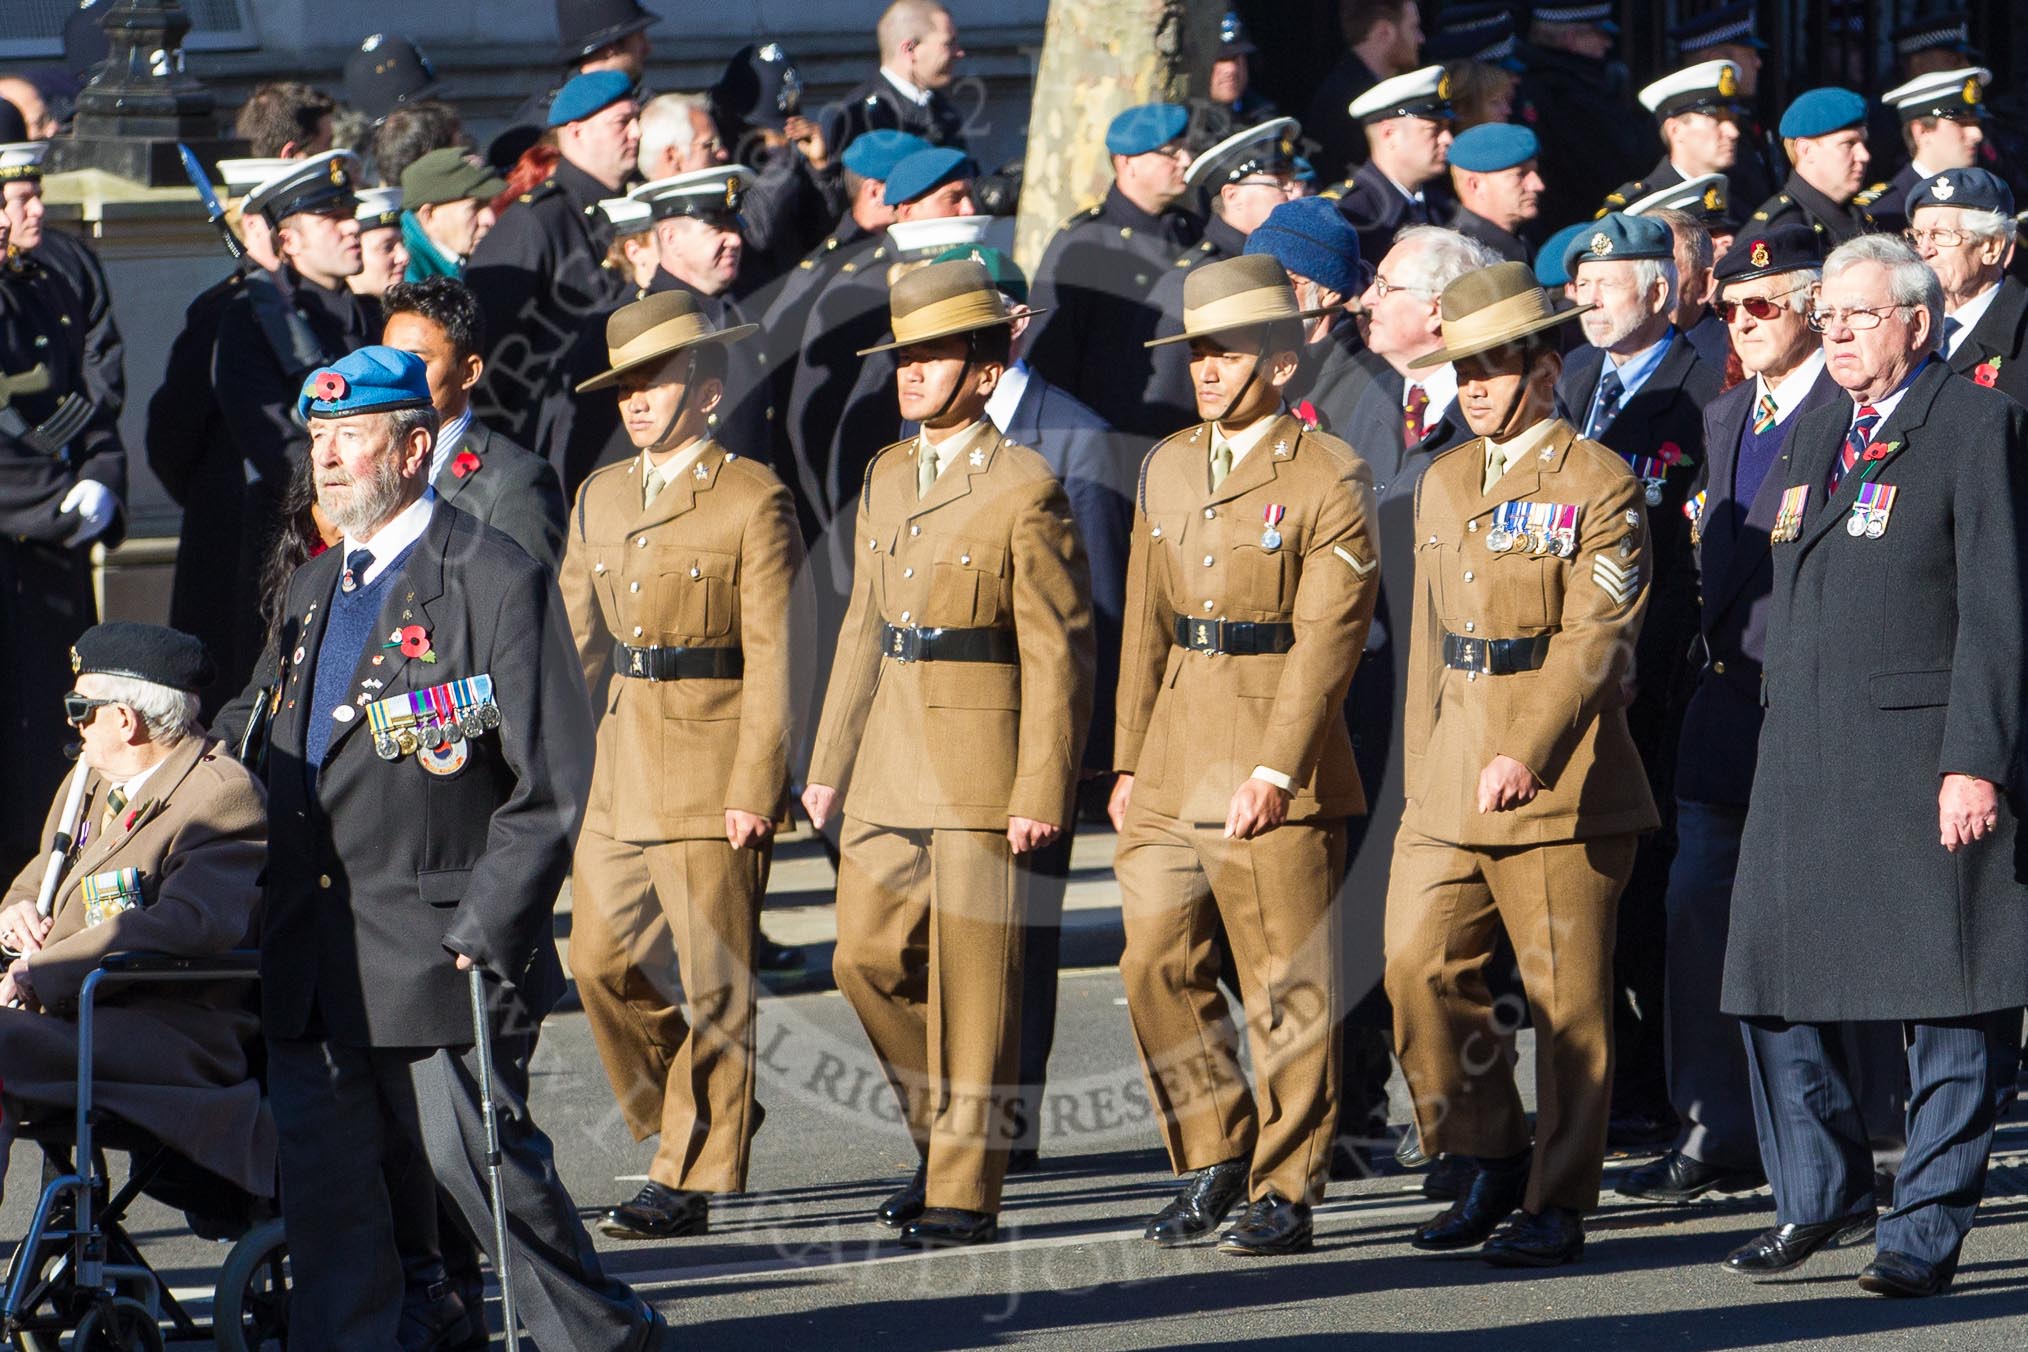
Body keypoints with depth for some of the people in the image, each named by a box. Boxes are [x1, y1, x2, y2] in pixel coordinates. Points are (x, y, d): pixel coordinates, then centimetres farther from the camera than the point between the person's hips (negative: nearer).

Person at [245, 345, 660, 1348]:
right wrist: (276, 919, 14)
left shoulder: (496, 581, -8)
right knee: (325, 1193, 5)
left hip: (436, 953, -7)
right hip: (315, 970, 7)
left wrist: (488, 926, -16)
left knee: (487, 1168, -1)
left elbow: (552, 783, -11)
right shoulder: (311, 592, 17)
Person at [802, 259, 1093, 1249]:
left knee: (971, 977, -3)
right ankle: (941, 1133, 23)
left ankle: (966, 1191, 3)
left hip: (980, 771, -7)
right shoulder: (886, 478, 13)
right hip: (888, 766, 7)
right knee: (868, 956, 5)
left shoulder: (1024, 491, -9)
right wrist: (830, 762, 15)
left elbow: (1059, 653, -9)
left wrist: (1041, 791, -14)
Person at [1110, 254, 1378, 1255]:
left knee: (1287, 986, -2)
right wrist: (1130, 759, 13)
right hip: (1174, 763, 6)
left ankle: (1285, 1191, 5)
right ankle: (1214, 1161, 17)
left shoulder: (1329, 479, -7)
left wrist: (1275, 769, -20)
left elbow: (1328, 637, -13)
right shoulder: (1167, 469, 13)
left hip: (1279, 777, -6)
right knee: (1156, 964, 3)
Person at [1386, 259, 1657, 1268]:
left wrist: (1527, 756, -26)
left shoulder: (1599, 486, -6)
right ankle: (1494, 1158, 15)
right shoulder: (1444, 483, 15)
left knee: (1568, 997, -1)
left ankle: (1559, 1204, 7)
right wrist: (1421, 769, 17)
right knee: (1418, 968, -2)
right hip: (1452, 783, 6)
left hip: (1565, 781, -6)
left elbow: (1594, 640, -16)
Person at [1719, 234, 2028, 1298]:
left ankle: (1927, 1228, 4)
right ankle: (1821, 1192, 23)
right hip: (1803, 764, 7)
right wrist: (1781, 737, 16)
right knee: (1773, 982, 8)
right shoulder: (1817, 434, 17)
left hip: (1921, 758, -7)